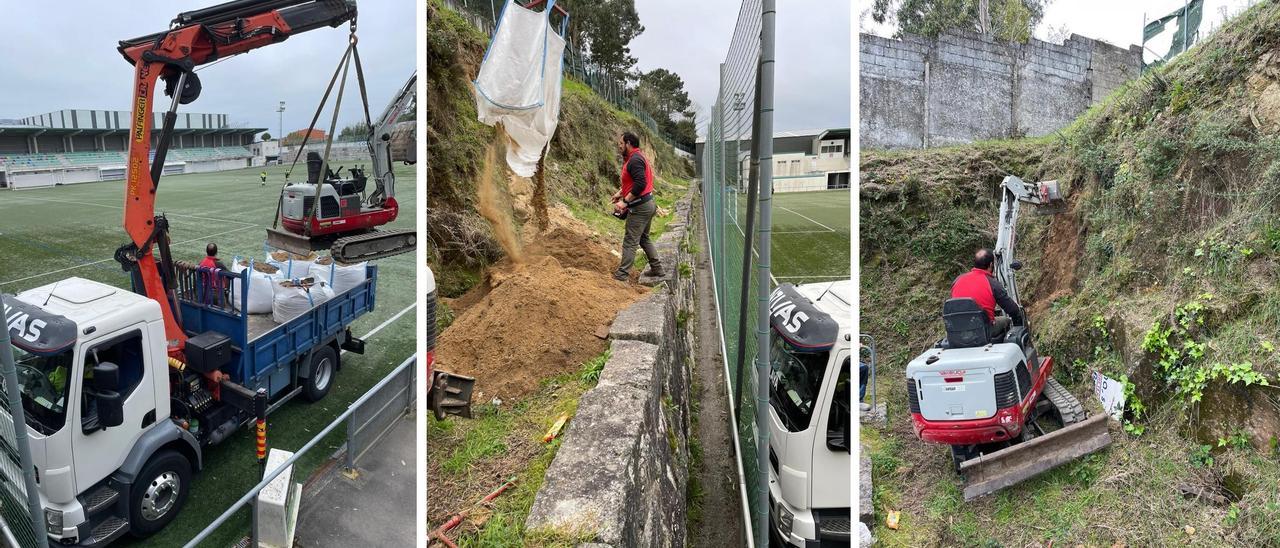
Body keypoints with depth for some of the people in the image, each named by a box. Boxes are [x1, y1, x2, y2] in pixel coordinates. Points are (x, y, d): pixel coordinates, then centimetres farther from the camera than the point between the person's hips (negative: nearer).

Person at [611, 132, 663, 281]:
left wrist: (625, 201, -24)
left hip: (640, 207, -10)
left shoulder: (635, 160, -18)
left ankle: (621, 275, -4)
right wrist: (621, 192, 12)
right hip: (648, 204, 10)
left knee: (630, 242, -7)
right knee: (644, 239, 20)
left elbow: (640, 184, -27)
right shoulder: (637, 157, 15)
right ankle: (657, 269, 25)